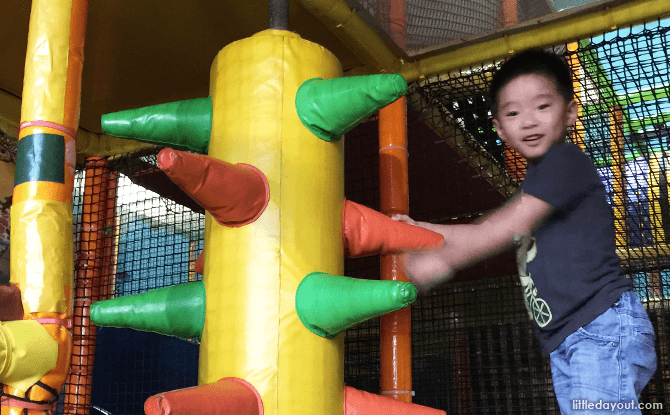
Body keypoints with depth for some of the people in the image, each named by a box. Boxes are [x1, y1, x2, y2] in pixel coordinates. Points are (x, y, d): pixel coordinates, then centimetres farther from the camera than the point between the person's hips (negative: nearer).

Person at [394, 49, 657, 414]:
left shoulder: (565, 160, -8)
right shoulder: (535, 183, 22)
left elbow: (507, 227, -14)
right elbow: (484, 231, 30)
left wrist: (442, 260, -8)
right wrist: (419, 228, 27)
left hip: (603, 328, -10)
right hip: (567, 343, 10)